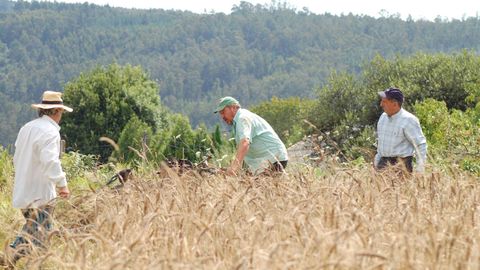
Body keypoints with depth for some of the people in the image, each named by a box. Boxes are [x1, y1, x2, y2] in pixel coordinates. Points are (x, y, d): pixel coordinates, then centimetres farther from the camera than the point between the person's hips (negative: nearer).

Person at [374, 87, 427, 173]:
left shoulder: (408, 120, -13)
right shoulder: (383, 117, 11)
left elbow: (420, 144, -11)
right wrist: (377, 160, 22)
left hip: (400, 163, -7)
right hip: (383, 162, 7)